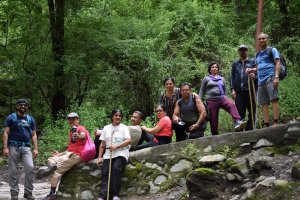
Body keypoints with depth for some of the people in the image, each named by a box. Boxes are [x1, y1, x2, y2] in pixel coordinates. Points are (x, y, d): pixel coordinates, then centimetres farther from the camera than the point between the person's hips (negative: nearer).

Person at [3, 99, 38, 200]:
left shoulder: (30, 119, 15)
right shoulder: (11, 118, 5)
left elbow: (34, 135, 15)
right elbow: (6, 133, -1)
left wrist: (36, 148, 5)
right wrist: (5, 147, -12)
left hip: (26, 147, 2)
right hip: (13, 147, -2)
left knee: (30, 168, -12)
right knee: (13, 171, 0)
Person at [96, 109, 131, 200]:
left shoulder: (124, 127, 9)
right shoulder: (106, 128, 18)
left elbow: (129, 140, -6)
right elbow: (102, 144, 16)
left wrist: (117, 146, -17)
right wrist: (100, 157, 6)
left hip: (121, 153, -3)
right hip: (108, 154, 3)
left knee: (116, 168, -29)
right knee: (105, 173, -18)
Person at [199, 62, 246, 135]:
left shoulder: (222, 79, 21)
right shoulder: (206, 79, 14)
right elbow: (201, 91, 14)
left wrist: (225, 98, 22)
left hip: (222, 98, 1)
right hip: (211, 100, -1)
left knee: (232, 105, -31)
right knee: (213, 120, -1)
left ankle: (238, 122, -51)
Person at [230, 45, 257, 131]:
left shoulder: (253, 62, 13)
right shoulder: (235, 64, 19)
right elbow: (232, 77, 14)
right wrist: (232, 89, 3)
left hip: (250, 90, -1)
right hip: (239, 91, 1)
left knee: (252, 112, -1)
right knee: (239, 113, -4)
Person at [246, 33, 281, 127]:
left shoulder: (272, 50, 7)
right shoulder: (258, 55, 25)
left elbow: (277, 63, -3)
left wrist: (276, 77, -15)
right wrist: (251, 70, 10)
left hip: (270, 78, -6)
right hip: (261, 81, 6)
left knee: (274, 100, -15)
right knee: (264, 104, 2)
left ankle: (275, 122, -16)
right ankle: (266, 125, 3)